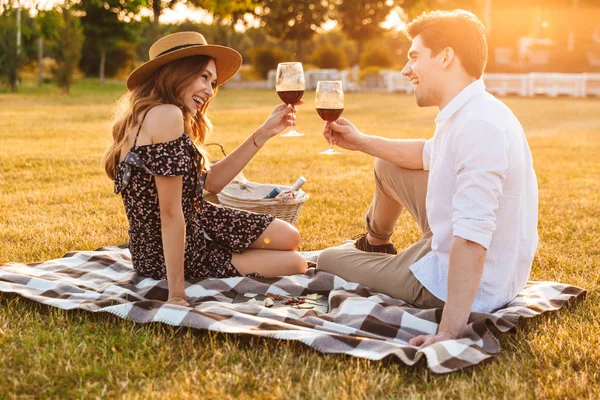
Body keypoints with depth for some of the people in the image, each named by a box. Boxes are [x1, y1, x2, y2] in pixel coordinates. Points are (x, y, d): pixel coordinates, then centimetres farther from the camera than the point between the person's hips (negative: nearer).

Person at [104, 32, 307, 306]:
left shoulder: (144, 115, 3)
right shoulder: (166, 115, -28)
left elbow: (211, 181, 7)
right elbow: (170, 213, -29)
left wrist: (263, 133, 8)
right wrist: (176, 296, -27)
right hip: (167, 256, -9)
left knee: (289, 239, 13)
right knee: (295, 265, 4)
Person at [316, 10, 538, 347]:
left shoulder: (477, 126, -31)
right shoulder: (470, 112, 1)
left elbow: (472, 237, -37)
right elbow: (428, 155, 23)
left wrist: (449, 332, -38)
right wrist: (361, 142, 23)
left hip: (470, 286, -9)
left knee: (328, 260, 10)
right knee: (388, 166, 23)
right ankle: (376, 245, 50)